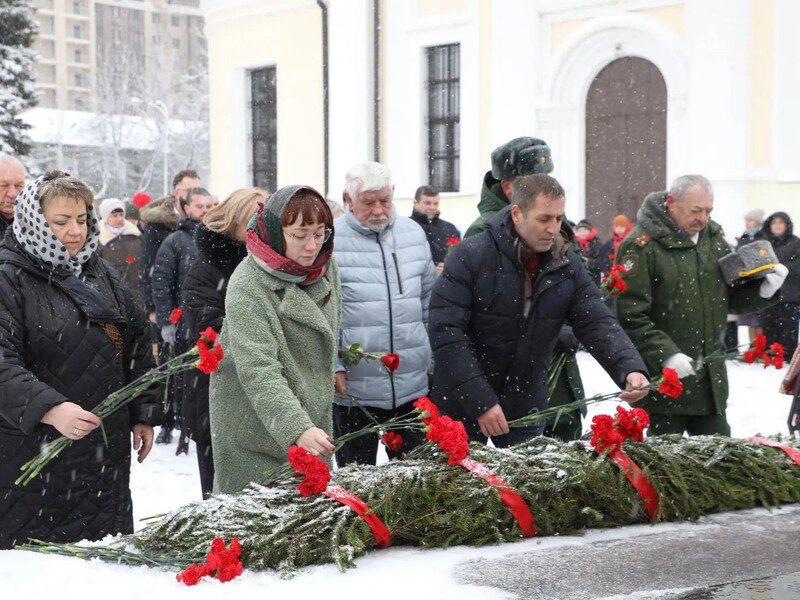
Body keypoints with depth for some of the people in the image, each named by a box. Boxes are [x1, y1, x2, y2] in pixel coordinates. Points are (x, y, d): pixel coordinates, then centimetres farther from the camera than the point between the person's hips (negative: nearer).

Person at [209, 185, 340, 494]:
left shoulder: (327, 268, -1)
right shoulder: (247, 287, -22)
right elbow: (258, 372, -29)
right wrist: (298, 429, -40)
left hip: (311, 421, 6)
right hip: (255, 428, -6)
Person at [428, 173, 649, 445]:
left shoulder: (569, 266, -1)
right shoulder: (470, 256, -15)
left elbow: (597, 323, -6)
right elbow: (446, 332, -18)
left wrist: (630, 369, -26)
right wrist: (479, 402, -23)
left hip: (526, 410, 4)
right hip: (463, 407, -4)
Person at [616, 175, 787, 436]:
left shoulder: (713, 237, 10)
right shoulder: (641, 245, -11)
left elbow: (732, 298, 18)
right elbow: (631, 316, -16)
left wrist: (763, 290, -2)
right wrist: (665, 355, -25)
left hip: (711, 380, 6)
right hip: (663, 380, -6)